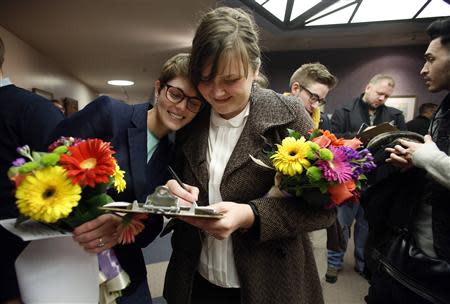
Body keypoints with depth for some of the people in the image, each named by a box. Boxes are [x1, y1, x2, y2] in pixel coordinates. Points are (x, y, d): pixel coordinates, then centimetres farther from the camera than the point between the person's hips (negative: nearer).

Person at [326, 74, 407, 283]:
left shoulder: (395, 116, 10)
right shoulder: (344, 113, -1)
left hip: (378, 180, 4)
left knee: (369, 223, 16)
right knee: (342, 222, 7)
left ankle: (363, 263, 34)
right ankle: (335, 262, 26)